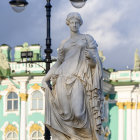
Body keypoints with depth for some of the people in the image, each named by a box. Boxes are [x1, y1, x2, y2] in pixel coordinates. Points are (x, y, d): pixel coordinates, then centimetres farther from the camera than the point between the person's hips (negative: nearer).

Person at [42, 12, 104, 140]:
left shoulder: (88, 39, 11)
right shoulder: (64, 43, 21)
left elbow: (94, 63, 5)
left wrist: (91, 57, -19)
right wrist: (45, 78, 13)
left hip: (79, 79, -3)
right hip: (63, 78, 3)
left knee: (78, 114, -19)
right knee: (65, 114, -9)